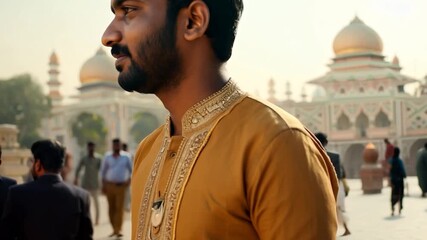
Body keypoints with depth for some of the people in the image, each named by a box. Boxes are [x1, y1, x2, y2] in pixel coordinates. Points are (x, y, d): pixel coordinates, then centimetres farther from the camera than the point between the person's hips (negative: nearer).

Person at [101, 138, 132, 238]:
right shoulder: (107, 157, 5)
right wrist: (103, 185, 5)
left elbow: (131, 169, 10)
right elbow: (103, 171, 10)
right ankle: (114, 229, 12)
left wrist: (129, 179, -3)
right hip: (109, 185, 2)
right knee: (111, 208, 3)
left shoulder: (125, 157, 2)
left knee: (119, 207, -9)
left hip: (121, 185, -2)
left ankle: (118, 230, -8)